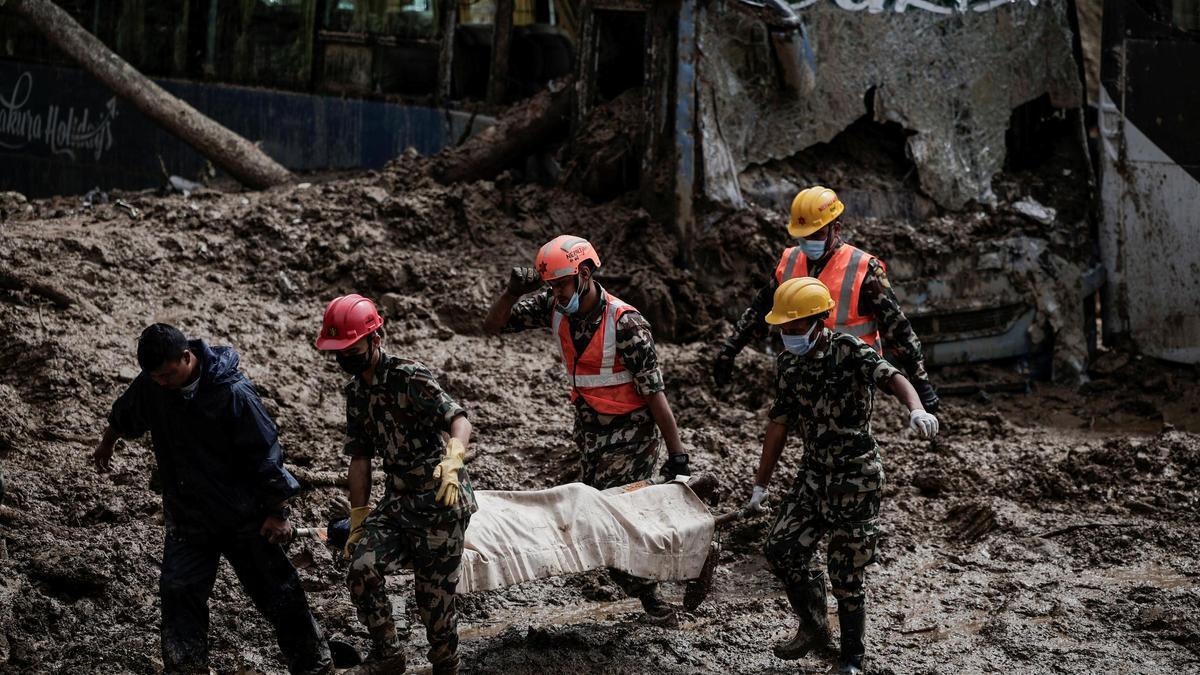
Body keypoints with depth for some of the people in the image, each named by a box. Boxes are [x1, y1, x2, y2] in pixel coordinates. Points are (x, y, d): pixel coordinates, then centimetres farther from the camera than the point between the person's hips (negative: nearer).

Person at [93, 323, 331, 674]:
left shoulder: (233, 393, -25)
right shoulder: (151, 384, -8)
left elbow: (265, 456, -18)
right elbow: (124, 415, 16)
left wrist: (277, 514, -13)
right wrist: (106, 445, 35)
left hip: (245, 518, -4)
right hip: (187, 517, 4)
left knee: (278, 593, 4)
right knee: (178, 592, -3)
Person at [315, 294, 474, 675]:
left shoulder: (408, 376, -14)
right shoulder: (357, 391, 10)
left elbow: (459, 420, -23)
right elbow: (360, 458, 16)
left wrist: (452, 460, -44)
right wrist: (357, 521, 14)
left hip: (441, 501, -6)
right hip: (398, 500, 6)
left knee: (434, 596, -3)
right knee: (362, 568, -16)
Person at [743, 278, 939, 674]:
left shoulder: (848, 351, -15)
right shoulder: (788, 365, 5)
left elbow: (891, 377, -32)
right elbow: (779, 424, 13)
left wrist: (916, 409, -54)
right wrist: (761, 485, 17)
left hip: (856, 478, -6)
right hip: (814, 474, 6)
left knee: (846, 576, 0)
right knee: (781, 550, 2)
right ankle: (814, 627, 26)